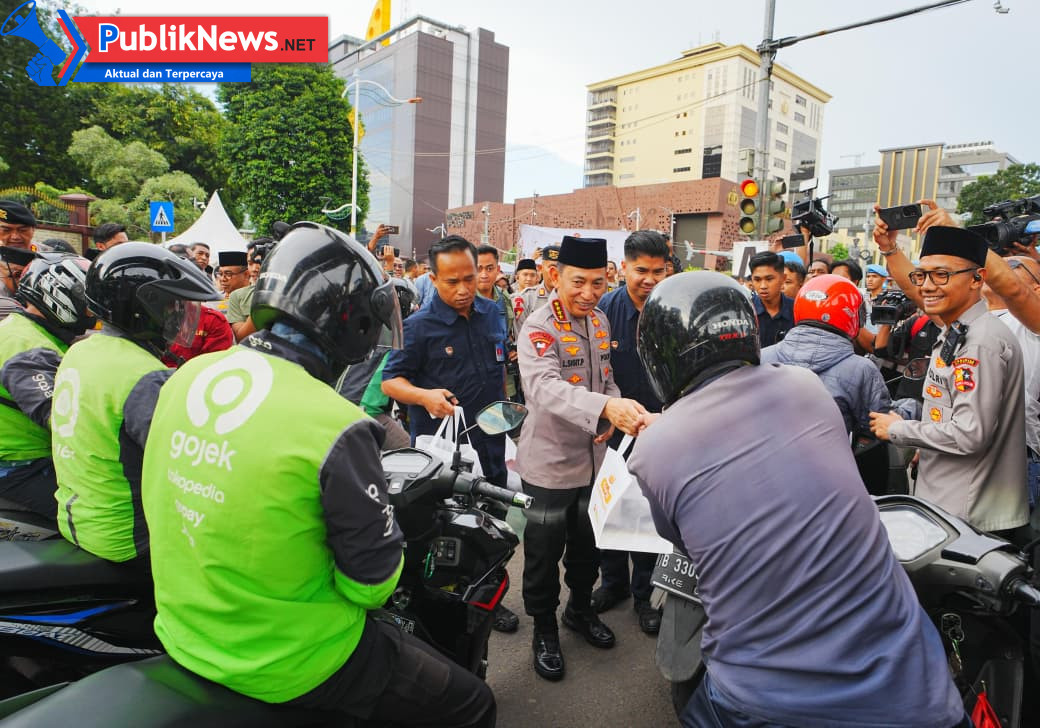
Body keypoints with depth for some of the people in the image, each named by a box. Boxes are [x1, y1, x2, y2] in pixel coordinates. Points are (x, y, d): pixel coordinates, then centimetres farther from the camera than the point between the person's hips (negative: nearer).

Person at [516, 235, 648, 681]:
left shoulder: (600, 320, 3)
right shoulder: (539, 327, -21)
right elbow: (544, 388, -38)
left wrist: (614, 411, -7)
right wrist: (606, 407, -53)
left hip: (594, 458, 7)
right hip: (550, 462, -6)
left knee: (587, 543, 24)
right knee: (545, 553, 10)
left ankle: (580, 608, 47)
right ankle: (544, 630, 33)